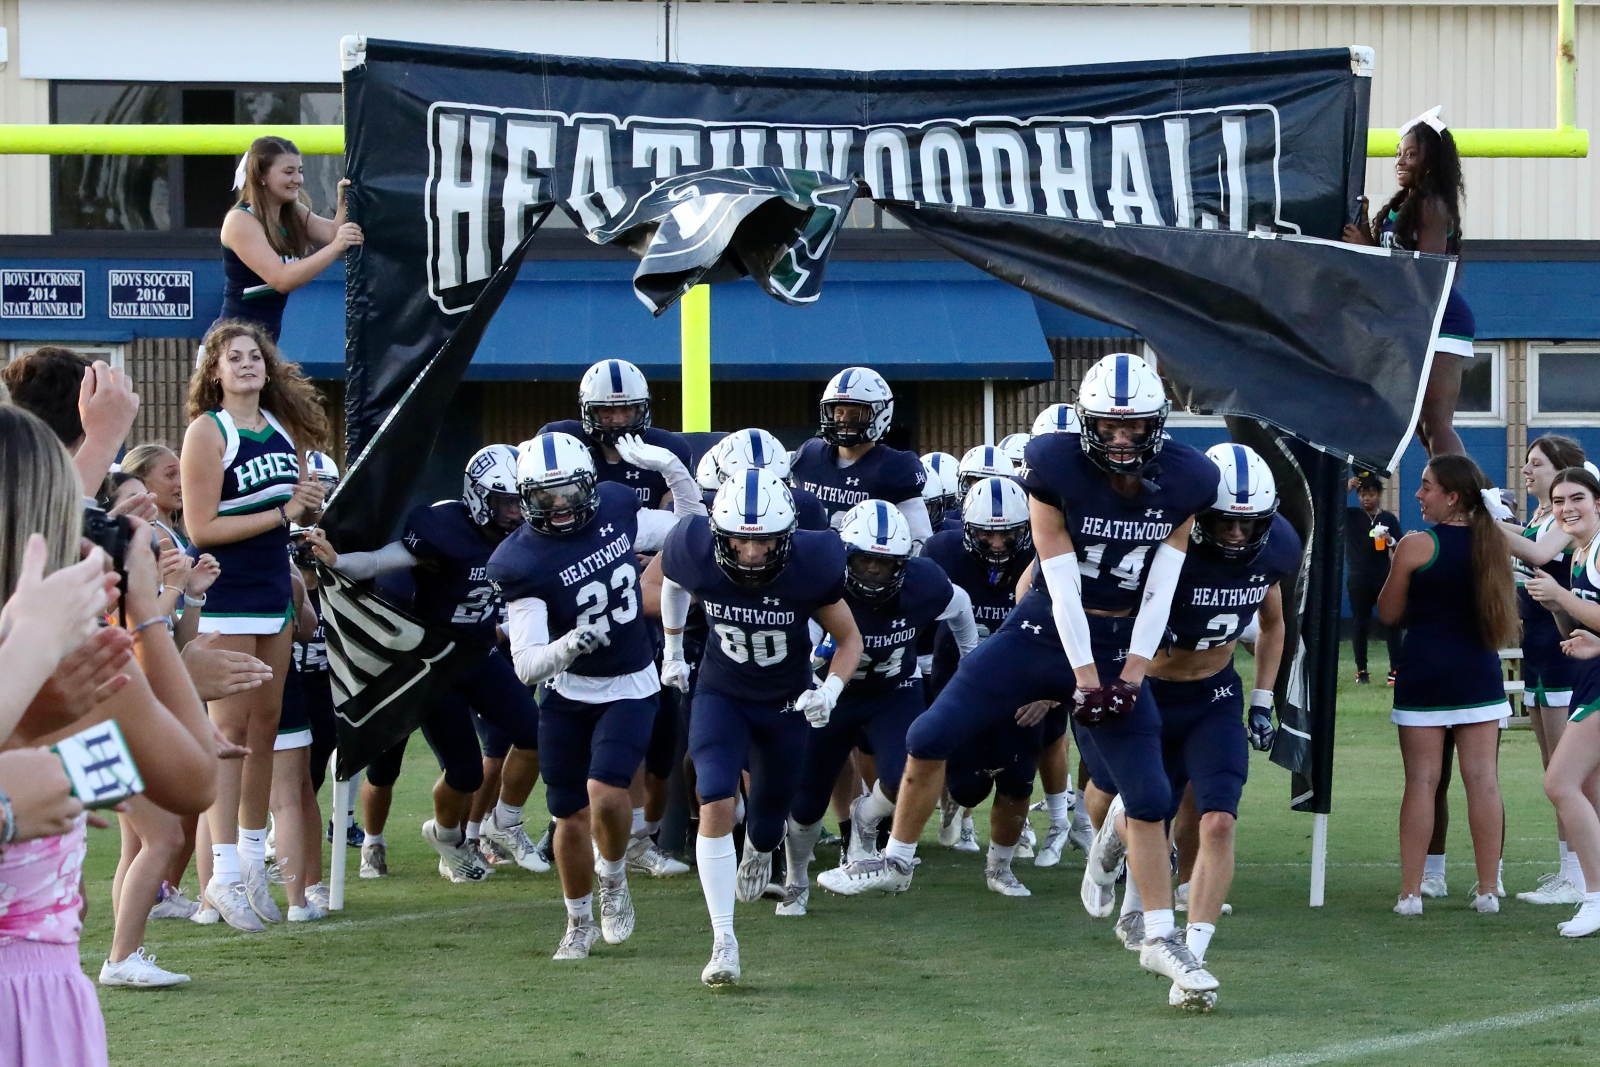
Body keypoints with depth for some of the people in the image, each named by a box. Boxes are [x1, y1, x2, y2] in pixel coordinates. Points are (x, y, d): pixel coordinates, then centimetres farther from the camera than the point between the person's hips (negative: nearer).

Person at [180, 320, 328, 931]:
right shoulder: (208, 432, -9)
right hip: (226, 599, -7)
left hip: (275, 594, 7)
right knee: (231, 729, -7)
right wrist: (282, 513, -14)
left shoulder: (284, 428, 10)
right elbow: (201, 528, -15)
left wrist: (311, 505, 0)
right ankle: (224, 873, -5)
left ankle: (253, 858, 19)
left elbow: (302, 505, 23)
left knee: (266, 726, 10)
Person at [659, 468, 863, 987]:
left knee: (769, 819, 16)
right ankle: (723, 943, -18)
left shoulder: (811, 565, -28)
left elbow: (849, 639, -13)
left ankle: (759, 850, 57)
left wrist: (830, 690, -29)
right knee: (716, 805, -21)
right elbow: (672, 582, 3)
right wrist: (672, 649, 10)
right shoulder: (696, 554, -25)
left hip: (786, 703, 1)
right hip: (721, 693, 0)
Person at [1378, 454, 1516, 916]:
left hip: (1426, 673, -4)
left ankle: (1411, 891, 0)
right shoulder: (1490, 542, 4)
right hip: (1479, 672, 4)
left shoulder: (1416, 545, -11)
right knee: (1482, 779, 4)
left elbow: (1388, 613, -2)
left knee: (1421, 781, -1)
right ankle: (1488, 890, 5)